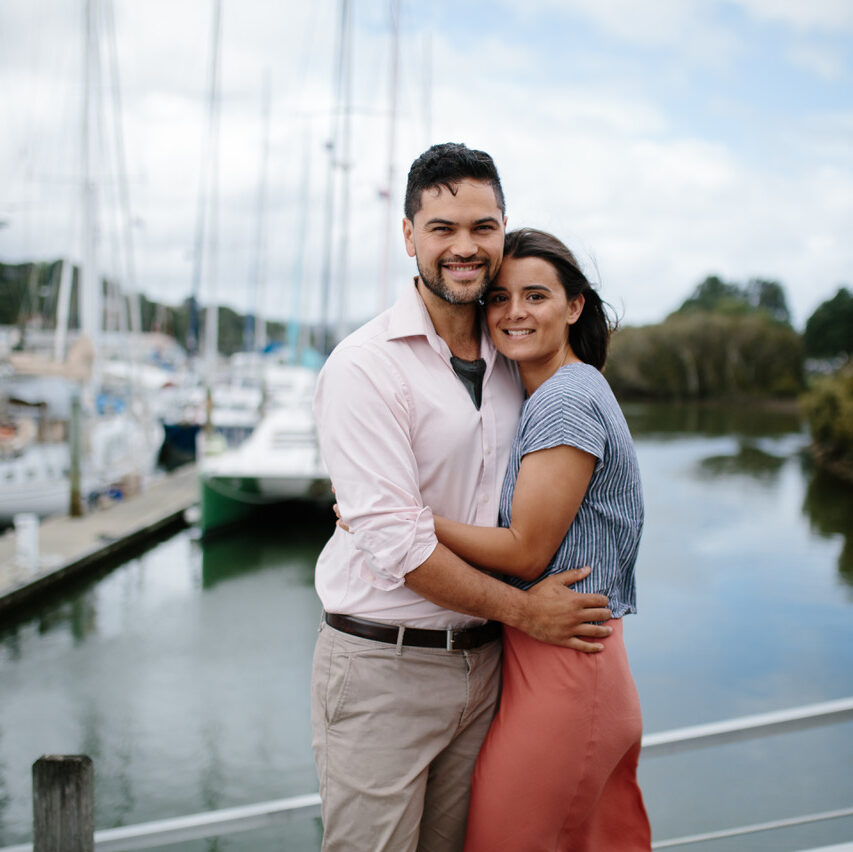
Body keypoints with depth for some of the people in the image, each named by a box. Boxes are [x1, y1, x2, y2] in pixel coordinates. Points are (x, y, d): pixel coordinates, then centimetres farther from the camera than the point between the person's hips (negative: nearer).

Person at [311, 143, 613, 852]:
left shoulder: (511, 358, 8)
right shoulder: (365, 365, -13)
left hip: (484, 661, 6)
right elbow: (392, 540, -19)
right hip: (382, 666, -6)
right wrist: (524, 610, -12)